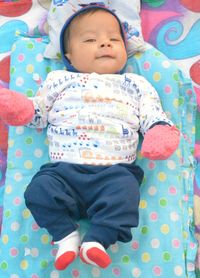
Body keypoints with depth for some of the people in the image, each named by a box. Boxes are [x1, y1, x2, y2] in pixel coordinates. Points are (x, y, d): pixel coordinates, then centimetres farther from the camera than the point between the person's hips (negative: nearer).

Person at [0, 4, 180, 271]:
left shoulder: (135, 85, 19)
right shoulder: (60, 80, 20)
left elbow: (154, 116, 13)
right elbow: (37, 111, 20)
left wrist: (161, 131, -9)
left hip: (114, 170, 0)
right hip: (64, 168, 1)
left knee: (125, 189, -30)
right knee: (41, 188, -24)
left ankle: (97, 239, -19)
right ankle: (66, 235, -9)